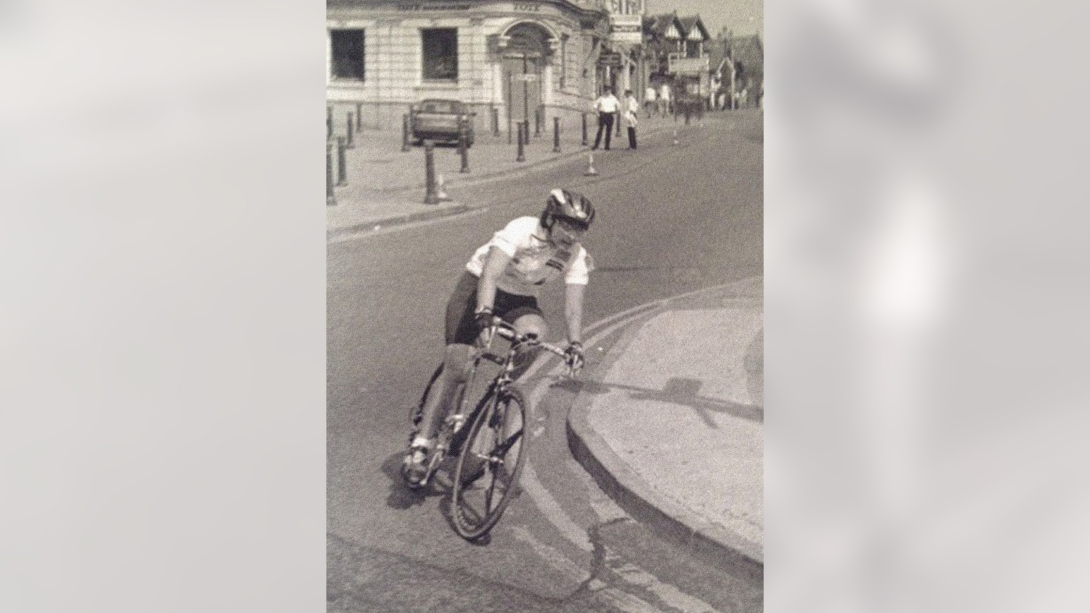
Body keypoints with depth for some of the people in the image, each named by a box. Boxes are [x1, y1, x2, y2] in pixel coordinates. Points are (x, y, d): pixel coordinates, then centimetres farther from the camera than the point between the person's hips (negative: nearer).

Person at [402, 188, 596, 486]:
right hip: (476, 290, -4)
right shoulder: (521, 230, -27)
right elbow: (489, 275, -37)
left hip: (520, 301, 4)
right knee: (456, 367, -15)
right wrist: (484, 317, -51)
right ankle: (421, 445, -11)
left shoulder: (577, 257, -13)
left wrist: (575, 343, -38)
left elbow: (573, 302, -21)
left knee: (535, 333, -32)